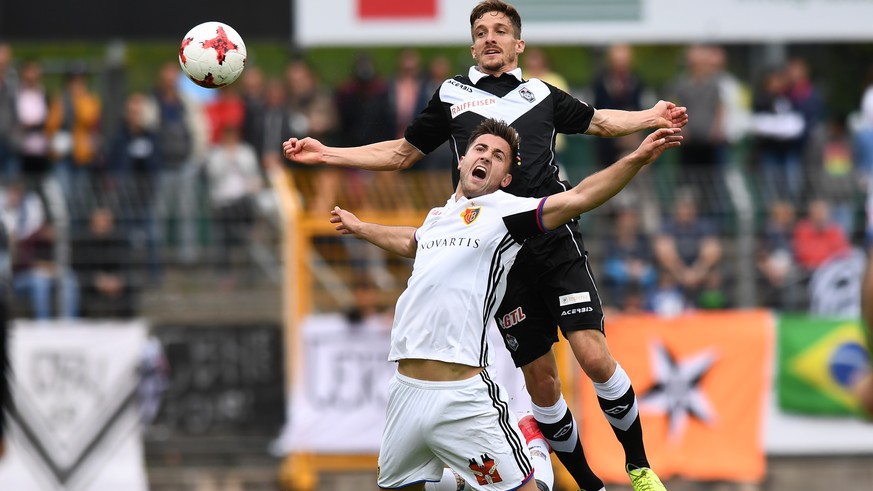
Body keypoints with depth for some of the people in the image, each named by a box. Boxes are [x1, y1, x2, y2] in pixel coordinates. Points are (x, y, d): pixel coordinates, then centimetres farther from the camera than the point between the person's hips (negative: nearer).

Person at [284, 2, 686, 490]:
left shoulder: (542, 95, 14)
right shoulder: (452, 95, 14)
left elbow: (598, 121, 29)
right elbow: (403, 152, 23)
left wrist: (649, 118, 12)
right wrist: (325, 154, 19)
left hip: (555, 243, -1)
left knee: (595, 357, -14)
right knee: (541, 379, 0)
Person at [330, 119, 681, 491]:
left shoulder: (504, 211, 1)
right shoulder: (437, 216, 19)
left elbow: (577, 198, -12)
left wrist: (636, 159, -23)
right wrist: (359, 228, 59)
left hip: (463, 400, -7)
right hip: (405, 392, 7)